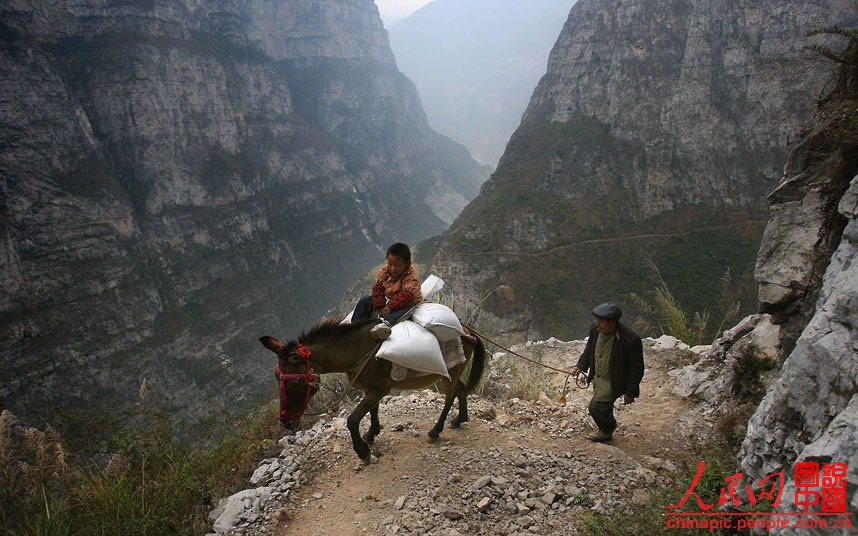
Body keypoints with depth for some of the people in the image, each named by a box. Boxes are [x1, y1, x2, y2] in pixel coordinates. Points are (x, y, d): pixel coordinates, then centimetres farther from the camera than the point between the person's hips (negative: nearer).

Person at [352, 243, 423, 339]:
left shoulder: (411, 278, -25)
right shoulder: (384, 272, -7)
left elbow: (406, 296, -35)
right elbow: (378, 289, -7)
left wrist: (389, 307, -39)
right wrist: (380, 307, -20)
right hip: (387, 299, 6)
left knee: (407, 309, -41)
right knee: (363, 302, -3)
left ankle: (385, 323, -67)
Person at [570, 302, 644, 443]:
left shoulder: (630, 340, -30)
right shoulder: (596, 330, -12)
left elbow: (637, 368, -19)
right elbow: (589, 350, 9)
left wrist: (630, 392, -15)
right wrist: (580, 366, -4)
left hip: (613, 382, -6)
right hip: (598, 378, 7)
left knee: (596, 407, -9)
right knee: (605, 406, 24)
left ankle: (607, 430, 22)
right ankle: (608, 427, 52)